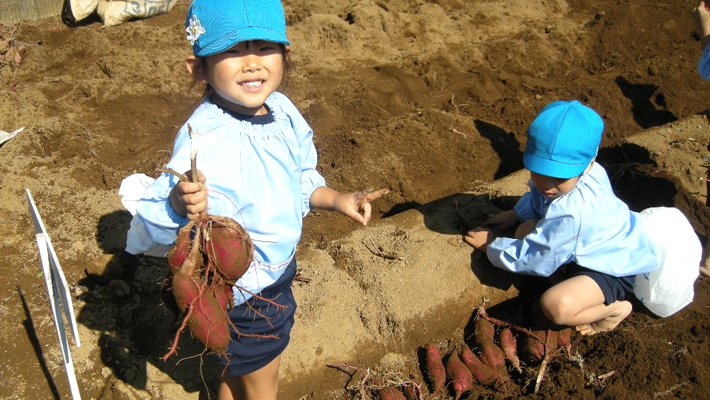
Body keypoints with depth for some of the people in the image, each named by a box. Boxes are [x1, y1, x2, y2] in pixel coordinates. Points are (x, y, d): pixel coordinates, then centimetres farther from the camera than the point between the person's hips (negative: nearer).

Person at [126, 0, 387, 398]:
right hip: (242, 292, -7)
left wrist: (336, 199, -6)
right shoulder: (205, 144, -35)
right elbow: (149, 230, -38)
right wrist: (177, 205, -57)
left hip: (279, 270, 7)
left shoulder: (280, 109, -10)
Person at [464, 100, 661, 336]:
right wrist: (518, 213, 4)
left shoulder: (569, 213, -39)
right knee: (526, 230, 0)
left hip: (613, 269, -9)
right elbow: (537, 199, 15)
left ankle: (615, 309, 0)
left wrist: (491, 246, -13)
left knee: (556, 305, -32)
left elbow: (533, 260, -26)